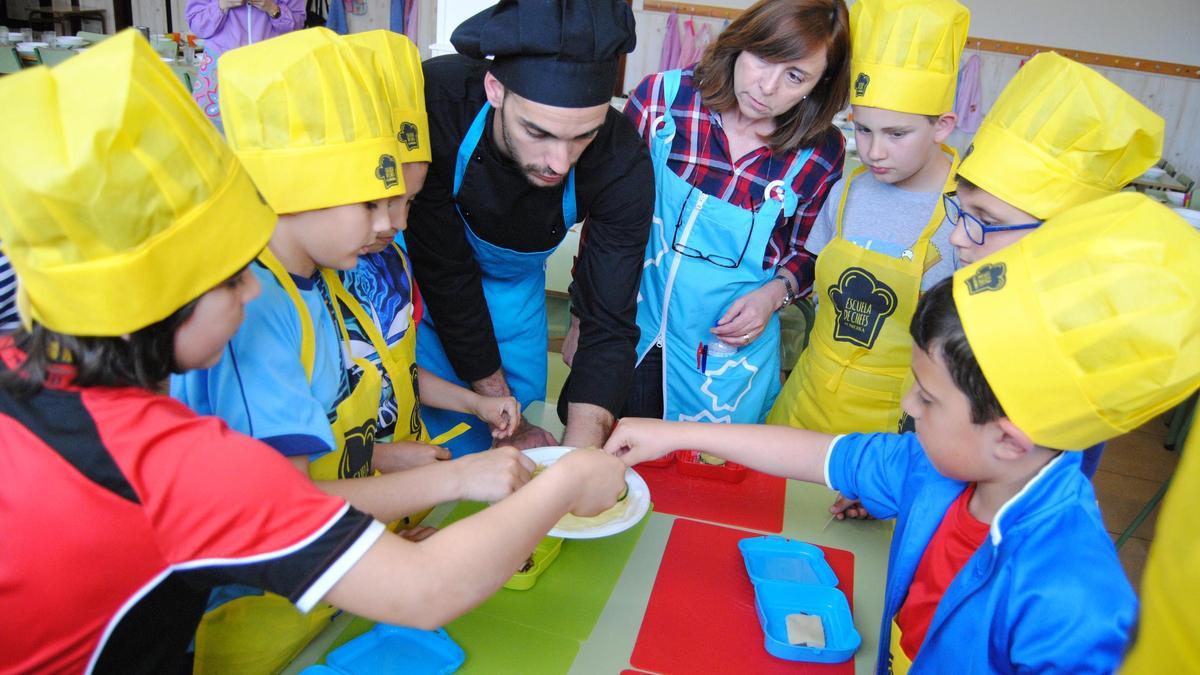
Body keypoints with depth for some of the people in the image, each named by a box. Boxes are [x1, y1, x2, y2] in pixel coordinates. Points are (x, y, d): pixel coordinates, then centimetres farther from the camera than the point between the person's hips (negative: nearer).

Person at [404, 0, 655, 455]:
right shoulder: (434, 102, -35)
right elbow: (446, 275, -26)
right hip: (424, 279, -1)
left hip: (515, 283, 2)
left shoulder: (623, 162, -30)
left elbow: (608, 325, -24)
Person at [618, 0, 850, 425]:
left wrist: (775, 292, -14)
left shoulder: (822, 153, -9)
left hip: (731, 357, 0)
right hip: (629, 338, 1)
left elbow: (807, 253, 7)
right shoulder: (663, 96, -11)